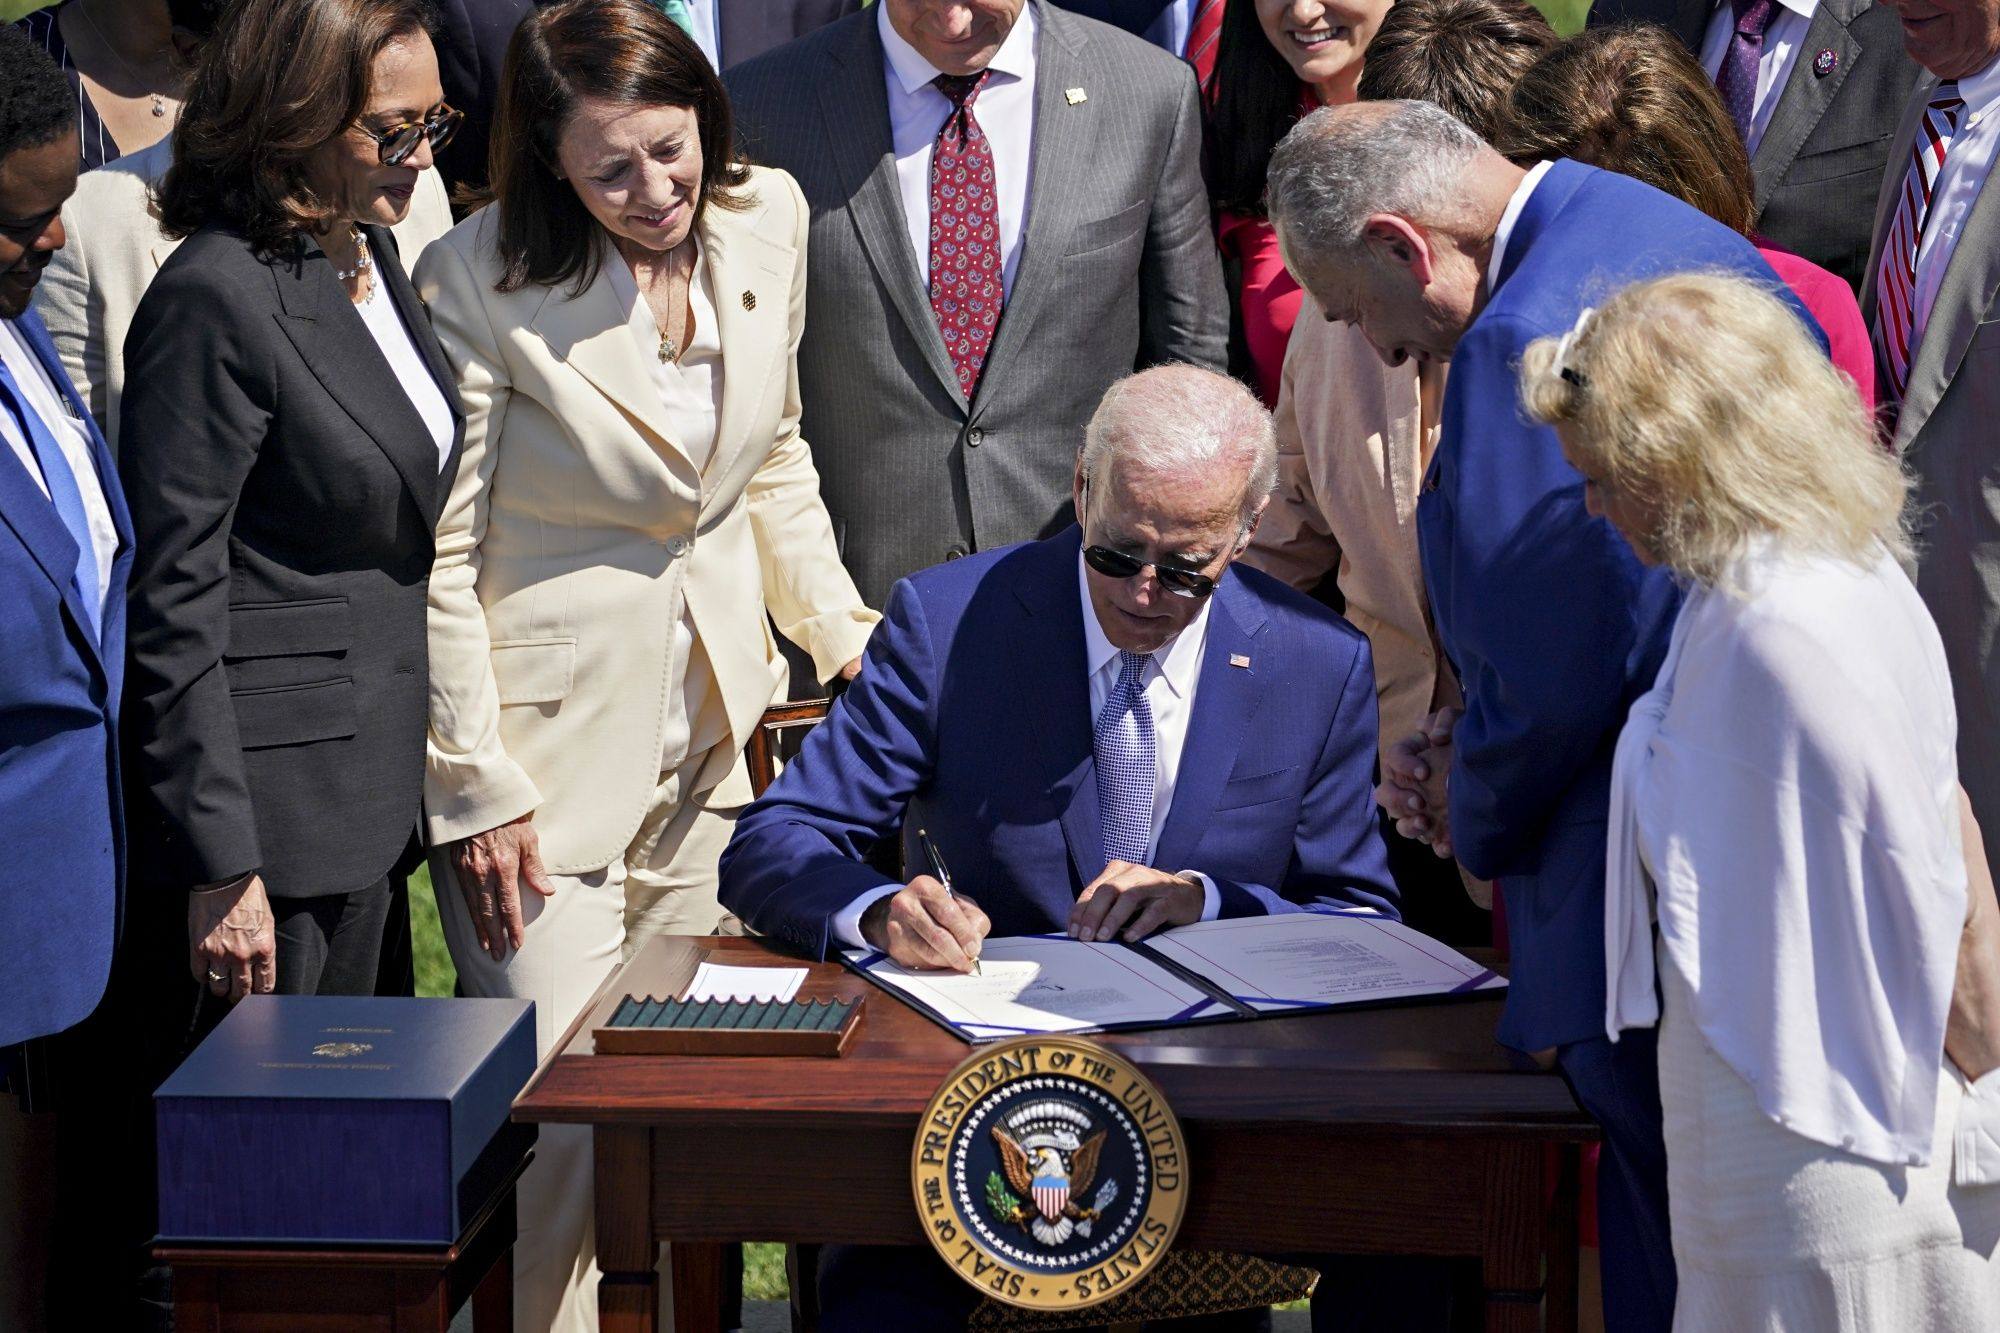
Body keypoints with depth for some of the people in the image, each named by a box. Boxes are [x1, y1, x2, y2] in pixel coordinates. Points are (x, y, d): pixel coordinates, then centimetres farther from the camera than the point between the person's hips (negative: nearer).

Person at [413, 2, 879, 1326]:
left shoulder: (765, 222, 0)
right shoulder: (482, 282, -16)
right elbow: (437, 556, -11)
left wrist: (846, 635, 5)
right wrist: (477, 790, -12)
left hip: (718, 724, 5)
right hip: (553, 747, -5)